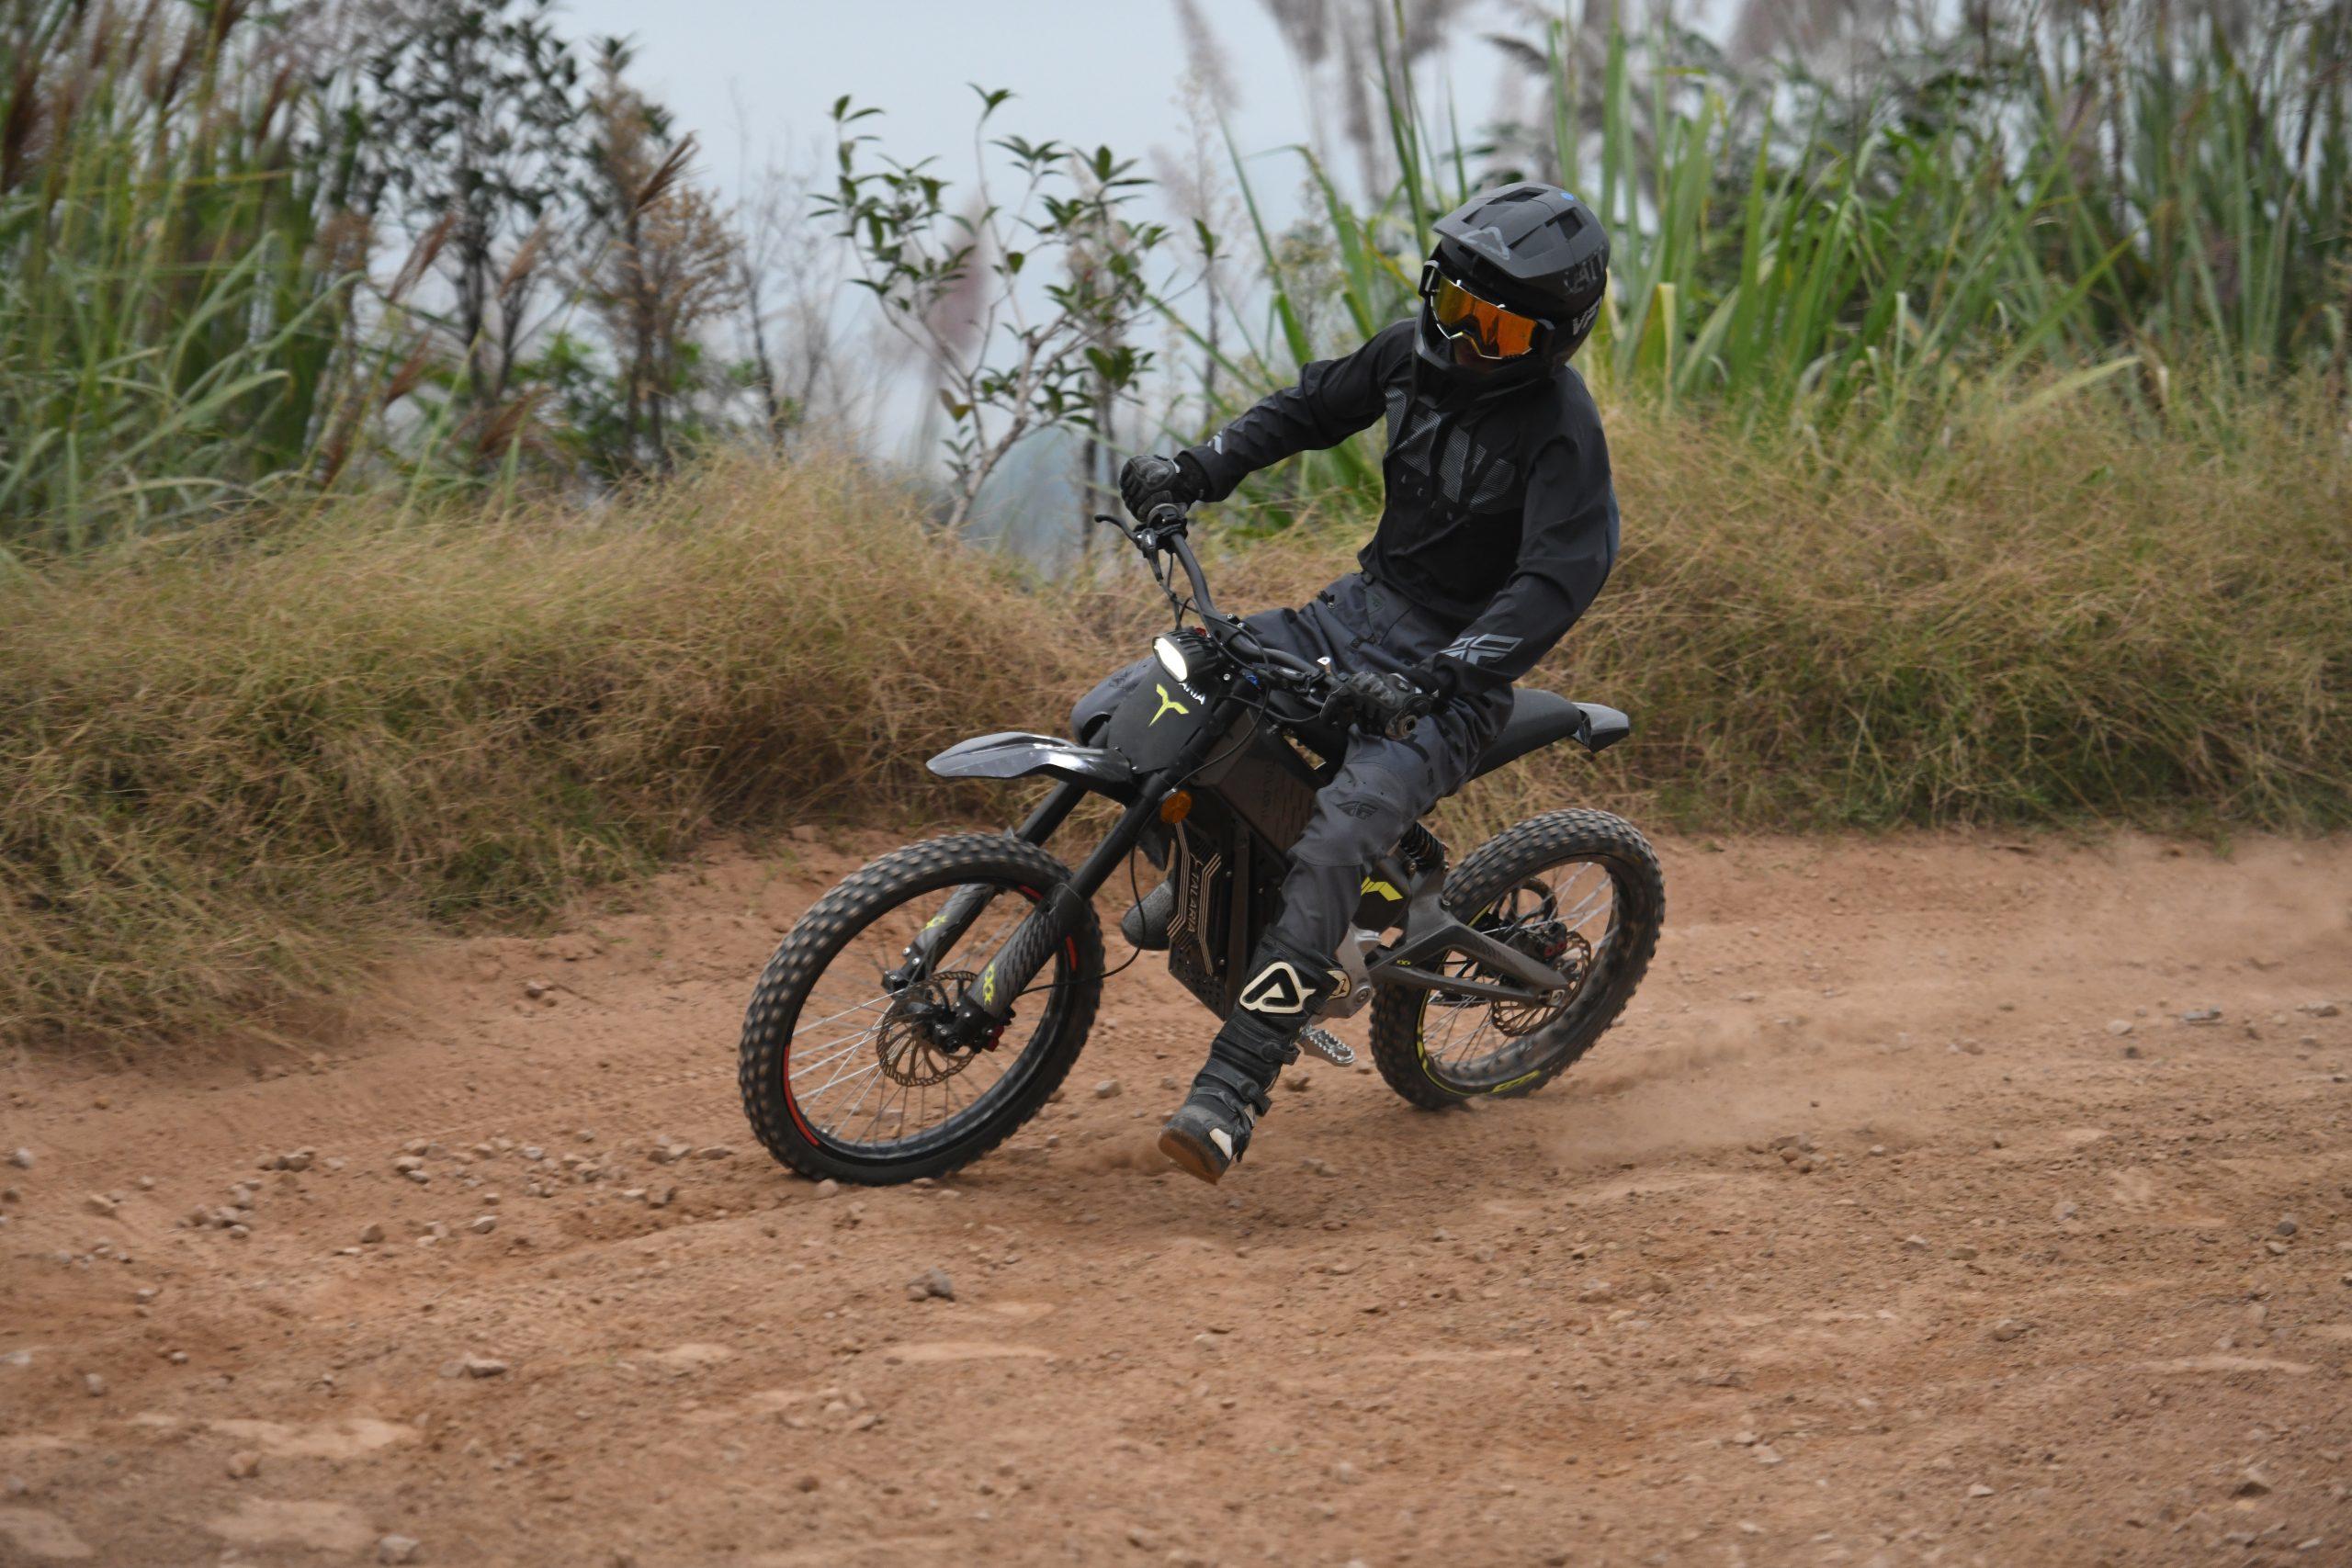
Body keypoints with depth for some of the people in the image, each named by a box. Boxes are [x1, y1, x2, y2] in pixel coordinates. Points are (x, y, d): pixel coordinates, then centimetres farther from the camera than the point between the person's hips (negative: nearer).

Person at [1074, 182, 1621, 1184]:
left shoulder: (1560, 431, -18)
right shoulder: (1419, 352, 2)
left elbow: (1560, 579, -27)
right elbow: (1313, 406, 17)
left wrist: (1433, 679, -38)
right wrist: (1199, 471, 1)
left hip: (1459, 664, -7)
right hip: (1361, 612, 7)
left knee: (1331, 847, -34)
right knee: (1108, 719, -2)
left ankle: (1233, 1089, -34)